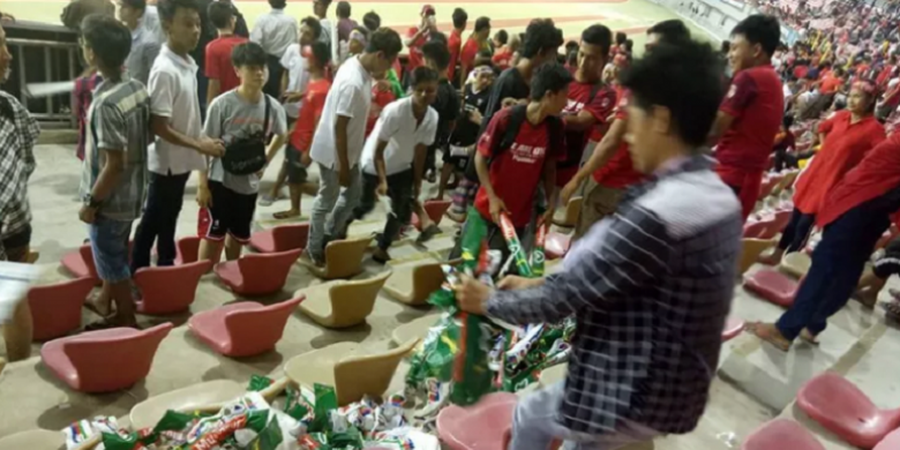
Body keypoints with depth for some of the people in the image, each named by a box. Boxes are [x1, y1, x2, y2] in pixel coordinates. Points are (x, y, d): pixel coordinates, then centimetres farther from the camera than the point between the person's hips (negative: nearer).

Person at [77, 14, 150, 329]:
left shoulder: (106, 103, -27)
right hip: (131, 195, 8)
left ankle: (127, 322, 25)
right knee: (113, 259, 24)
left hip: (110, 201, -8)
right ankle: (109, 308, 41)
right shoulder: (139, 89, -2)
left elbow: (114, 164, -25)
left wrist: (91, 202, -12)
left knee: (113, 265, 10)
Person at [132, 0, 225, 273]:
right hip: (168, 162, -8)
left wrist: (201, 139, 10)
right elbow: (158, 127, -24)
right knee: (154, 222, 6)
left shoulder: (188, 63, 3)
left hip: (180, 160, 8)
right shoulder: (165, 71, -24)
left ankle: (165, 270, 36)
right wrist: (199, 146, -22)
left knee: (166, 220, 21)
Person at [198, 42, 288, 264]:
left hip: (249, 182, 4)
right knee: (215, 231, 0)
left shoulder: (272, 106, -6)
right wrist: (202, 184, -11)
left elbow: (281, 136, 16)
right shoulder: (222, 104, -17)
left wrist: (265, 161, 6)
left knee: (239, 234, 17)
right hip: (220, 179, -4)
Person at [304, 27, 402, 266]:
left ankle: (329, 238, 38)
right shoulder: (353, 83, -32)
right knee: (327, 201, 8)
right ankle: (314, 251, 28)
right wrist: (343, 166, -20)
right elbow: (339, 127, -27)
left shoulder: (358, 66, -2)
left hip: (349, 149, 9)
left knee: (353, 194, 20)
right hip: (333, 151, -9)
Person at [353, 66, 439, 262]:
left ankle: (382, 249, 27)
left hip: (401, 167, 5)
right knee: (363, 207, 7)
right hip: (374, 166, -5)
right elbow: (378, 150, -25)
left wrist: (417, 182, 1)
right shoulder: (395, 111, -32)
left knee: (403, 211, 5)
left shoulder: (432, 117, -15)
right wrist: (382, 180, -33)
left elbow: (420, 151, -3)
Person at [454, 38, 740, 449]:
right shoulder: (718, 197, 0)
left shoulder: (654, 217, -31)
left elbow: (563, 299, -21)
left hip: (636, 397, -8)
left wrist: (489, 301, -4)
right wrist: (539, 283, 9)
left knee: (530, 416, 19)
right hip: (676, 387, 8)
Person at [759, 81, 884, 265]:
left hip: (832, 181, -6)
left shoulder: (874, 128, -15)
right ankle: (777, 254, 27)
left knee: (805, 224, 0)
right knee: (795, 218, 14)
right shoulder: (841, 116, 3)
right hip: (815, 172, 6)